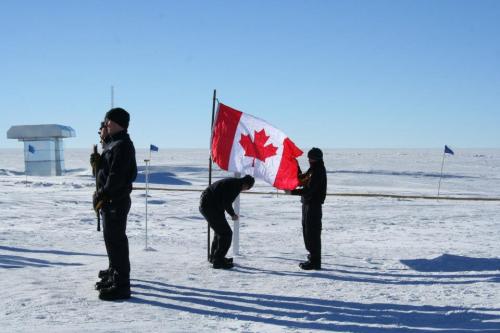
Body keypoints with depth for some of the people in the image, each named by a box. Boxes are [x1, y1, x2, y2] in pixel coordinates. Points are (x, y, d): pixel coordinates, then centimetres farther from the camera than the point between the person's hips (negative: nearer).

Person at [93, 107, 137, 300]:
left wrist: (103, 195, -19)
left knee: (115, 241, -8)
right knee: (112, 239, 18)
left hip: (116, 201, -11)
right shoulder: (113, 143, 18)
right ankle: (115, 277, 31)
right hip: (110, 200, 11)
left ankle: (121, 286, -4)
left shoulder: (122, 145, -15)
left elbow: (116, 176, -23)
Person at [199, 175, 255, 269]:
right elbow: (226, 202, -20)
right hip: (210, 207, -11)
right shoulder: (237, 185, -14)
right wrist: (233, 214, -4)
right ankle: (218, 261, -1)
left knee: (220, 231, 24)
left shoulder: (232, 182, 17)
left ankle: (214, 257, 36)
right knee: (226, 233, -5)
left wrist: (232, 213, 17)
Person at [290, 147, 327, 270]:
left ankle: (315, 261, -4)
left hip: (314, 205, -10)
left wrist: (293, 192, -21)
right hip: (307, 203, 10)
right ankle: (312, 258, 25)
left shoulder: (319, 171, -15)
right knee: (307, 231, 15)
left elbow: (309, 190, -22)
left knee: (312, 233, -8)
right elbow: (301, 178, 28)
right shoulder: (312, 170, 14)